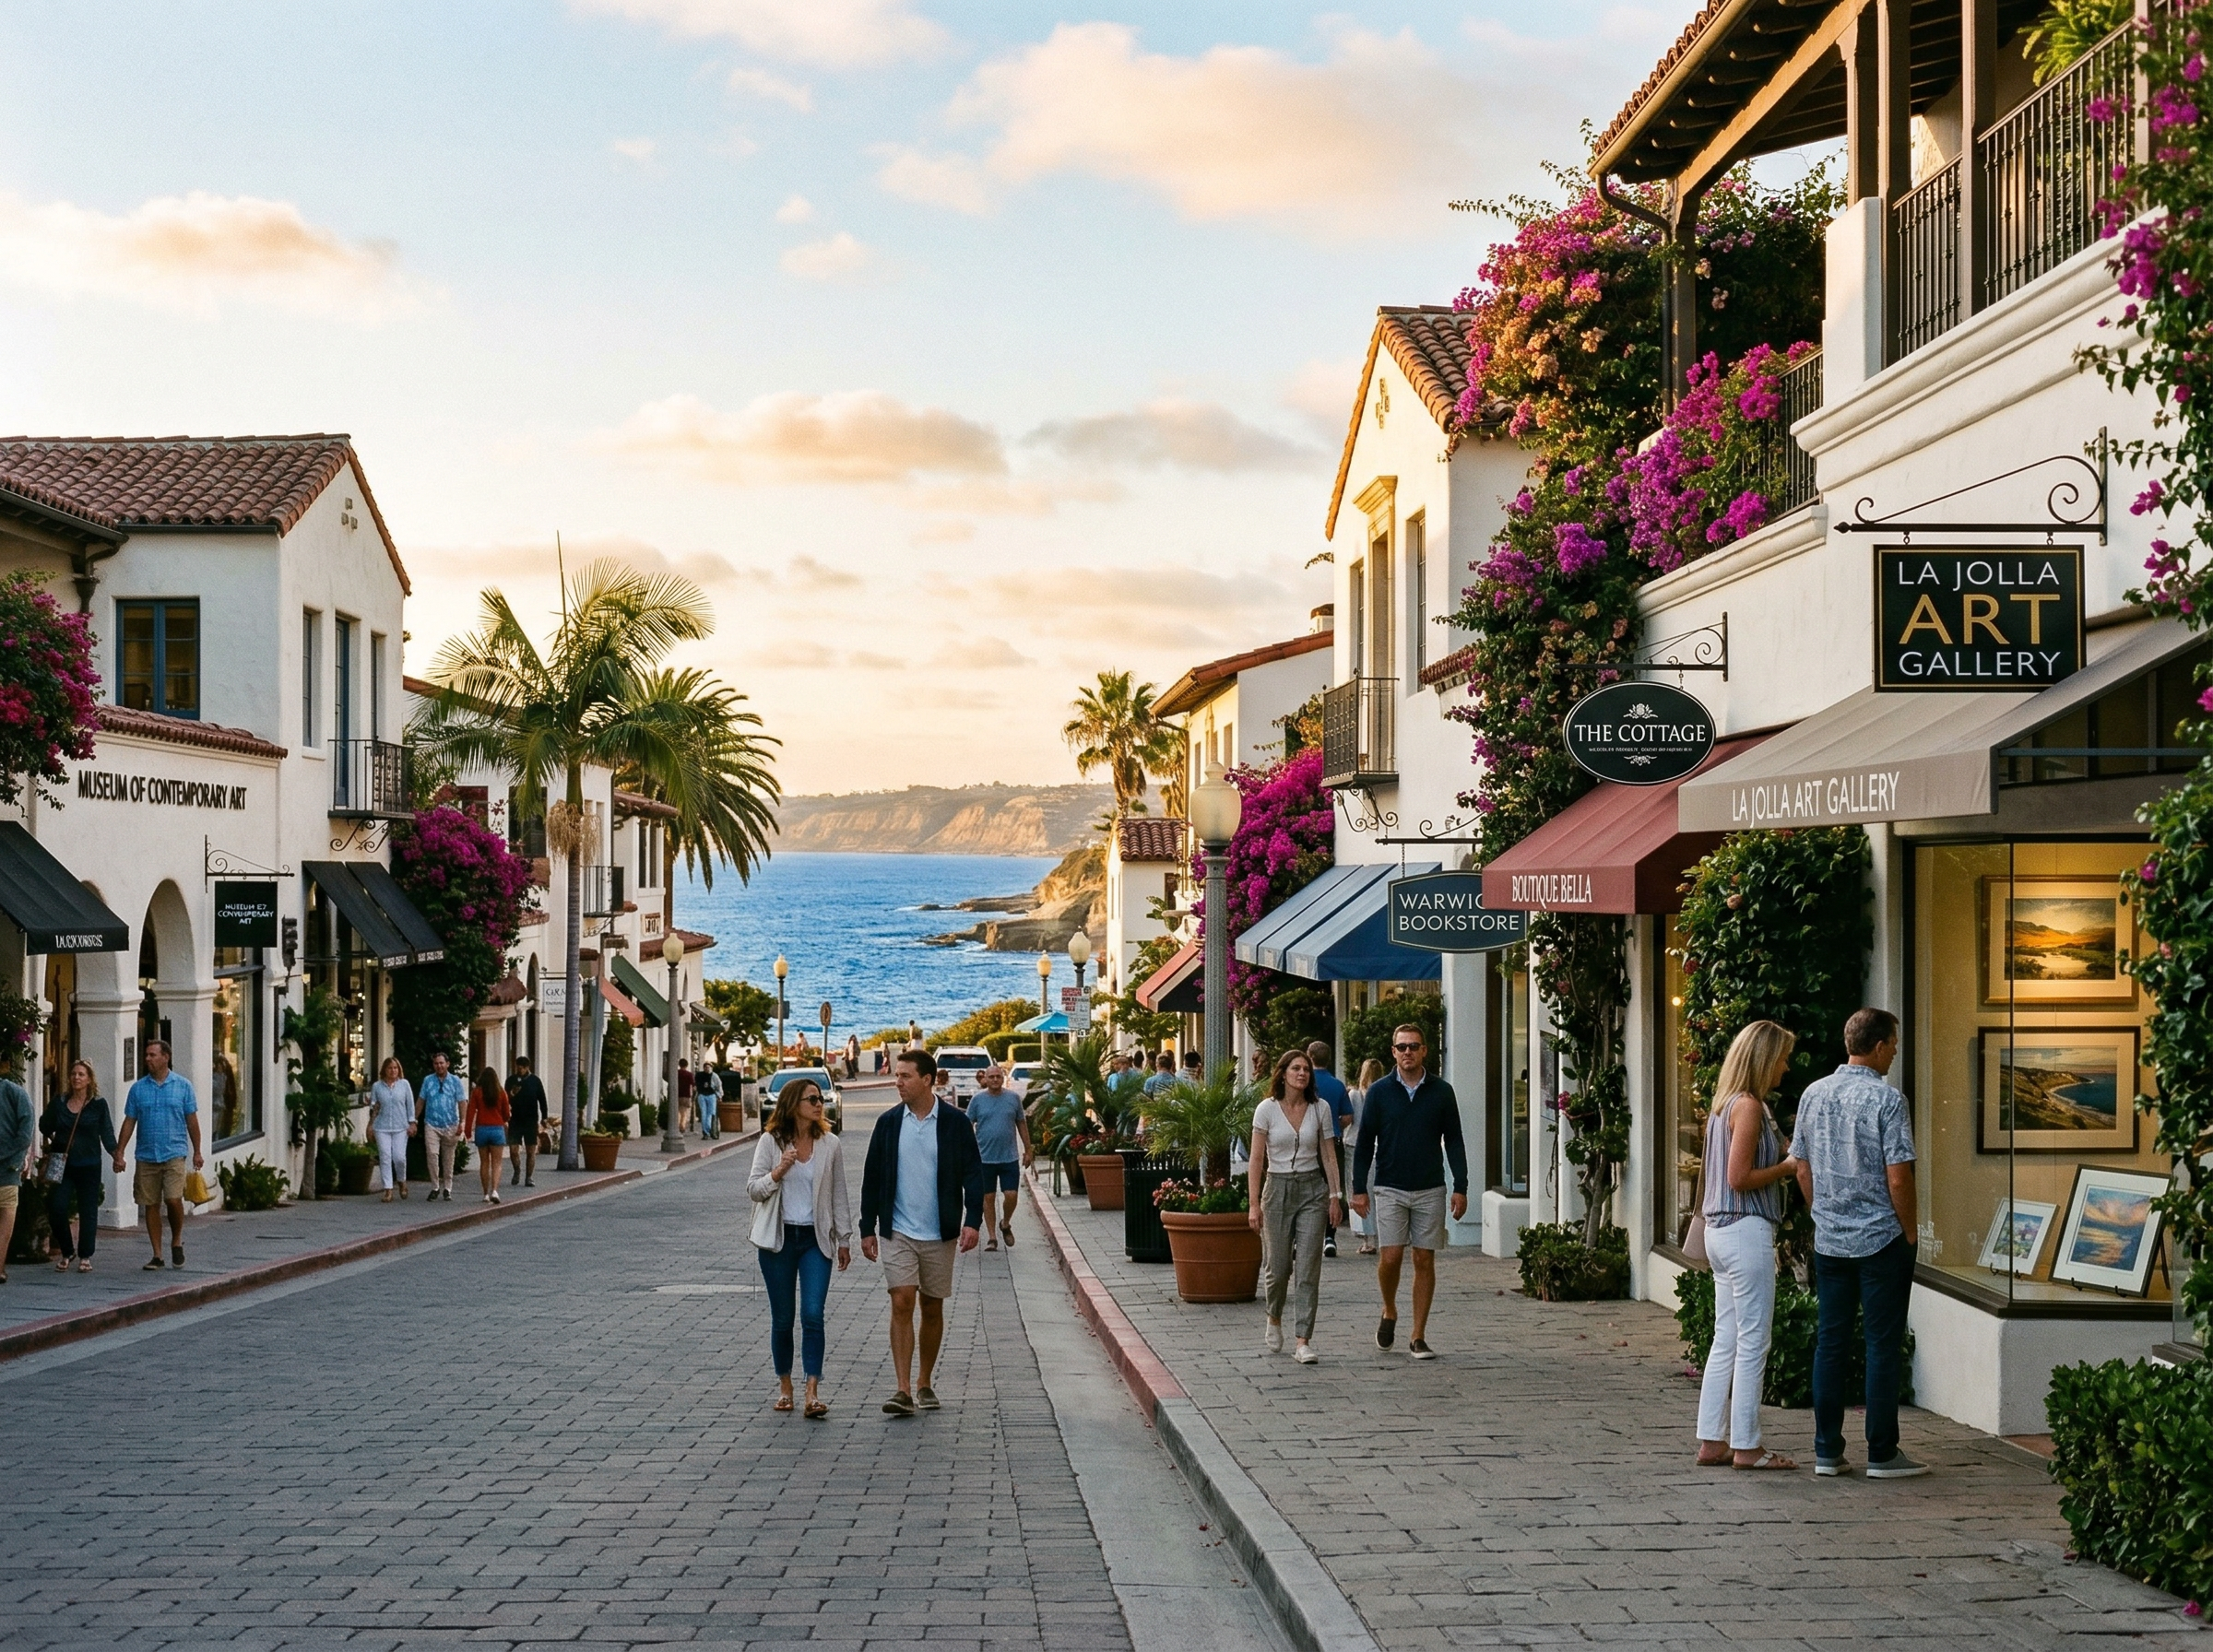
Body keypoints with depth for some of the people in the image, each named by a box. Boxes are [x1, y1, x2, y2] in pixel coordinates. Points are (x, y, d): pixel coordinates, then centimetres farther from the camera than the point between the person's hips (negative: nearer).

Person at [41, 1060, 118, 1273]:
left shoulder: (98, 1104, 1)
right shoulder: (58, 1103, 7)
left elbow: (106, 1133, -2)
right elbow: (45, 1127, 20)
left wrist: (116, 1154, -13)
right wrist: (51, 1142, 5)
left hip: (88, 1166, -2)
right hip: (61, 1165, 2)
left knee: (88, 1211, 1)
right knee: (56, 1209, -6)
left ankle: (85, 1256, 12)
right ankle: (66, 1252, 13)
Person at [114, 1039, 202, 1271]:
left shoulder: (183, 1086, 3)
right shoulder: (138, 1089, 7)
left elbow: (192, 1120, 7)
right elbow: (129, 1122, 8)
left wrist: (197, 1152, 5)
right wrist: (119, 1153, 3)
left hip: (174, 1154, -2)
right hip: (146, 1155, 2)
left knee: (173, 1200, -14)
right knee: (151, 1205, 3)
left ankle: (177, 1241, 11)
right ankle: (157, 1255, 10)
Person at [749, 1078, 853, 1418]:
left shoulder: (830, 1145, 3)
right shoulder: (771, 1142, -1)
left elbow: (840, 1195, 9)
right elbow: (754, 1189, -2)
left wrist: (844, 1239, 8)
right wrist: (779, 1171, -19)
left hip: (816, 1239, 0)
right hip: (778, 1239, 0)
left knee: (813, 1314, -11)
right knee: (782, 1318, 6)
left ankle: (813, 1391, -13)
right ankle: (784, 1387, 19)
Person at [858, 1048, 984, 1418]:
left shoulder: (955, 1123, -2)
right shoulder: (888, 1123, 2)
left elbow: (973, 1174, -1)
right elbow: (872, 1177, 7)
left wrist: (972, 1221, -13)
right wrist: (867, 1228, 5)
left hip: (939, 1234, 0)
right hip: (898, 1232, 0)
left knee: (932, 1308, 9)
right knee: (901, 1304, -10)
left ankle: (924, 1385, 23)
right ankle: (902, 1391, -12)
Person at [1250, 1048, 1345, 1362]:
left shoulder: (1320, 1108, 3)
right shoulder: (1267, 1109, -2)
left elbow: (1329, 1156, 7)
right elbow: (1256, 1160, -2)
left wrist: (1336, 1195, 1)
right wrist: (1254, 1204, -7)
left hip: (1312, 1189, 1)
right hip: (1277, 1189, -1)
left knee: (1308, 1269, -7)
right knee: (1278, 1267, 4)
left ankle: (1303, 1341, -6)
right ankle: (1274, 1319, 34)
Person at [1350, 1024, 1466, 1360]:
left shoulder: (1441, 1092, 3)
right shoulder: (1379, 1091, 1)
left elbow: (1454, 1142, 7)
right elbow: (1365, 1142, 4)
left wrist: (1460, 1187, 1)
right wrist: (1359, 1188, -1)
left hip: (1430, 1190, 1)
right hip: (1390, 1189, -1)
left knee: (1425, 1261, 1)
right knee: (1390, 1257, -9)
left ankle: (1418, 1338, 8)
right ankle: (1389, 1312, 19)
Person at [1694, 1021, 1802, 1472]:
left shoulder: (1726, 1104, 14)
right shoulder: (1749, 1106, -14)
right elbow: (1740, 1178, -19)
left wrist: (1781, 1165, 12)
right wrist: (1787, 1168, -7)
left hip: (1722, 1231, 10)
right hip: (1747, 1230, -10)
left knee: (1726, 1339, 11)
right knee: (1753, 1340, -4)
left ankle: (1712, 1440, 14)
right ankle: (1745, 1445, 0)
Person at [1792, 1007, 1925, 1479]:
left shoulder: (1813, 1094, 4)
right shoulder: (1886, 1100, -14)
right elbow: (1898, 1178, -15)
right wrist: (1910, 1229, -2)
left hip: (1828, 1240, 6)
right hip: (1881, 1240, -6)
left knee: (1830, 1343, 9)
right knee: (1883, 1346, 1)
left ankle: (1827, 1452, 11)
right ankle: (1882, 1454, 4)